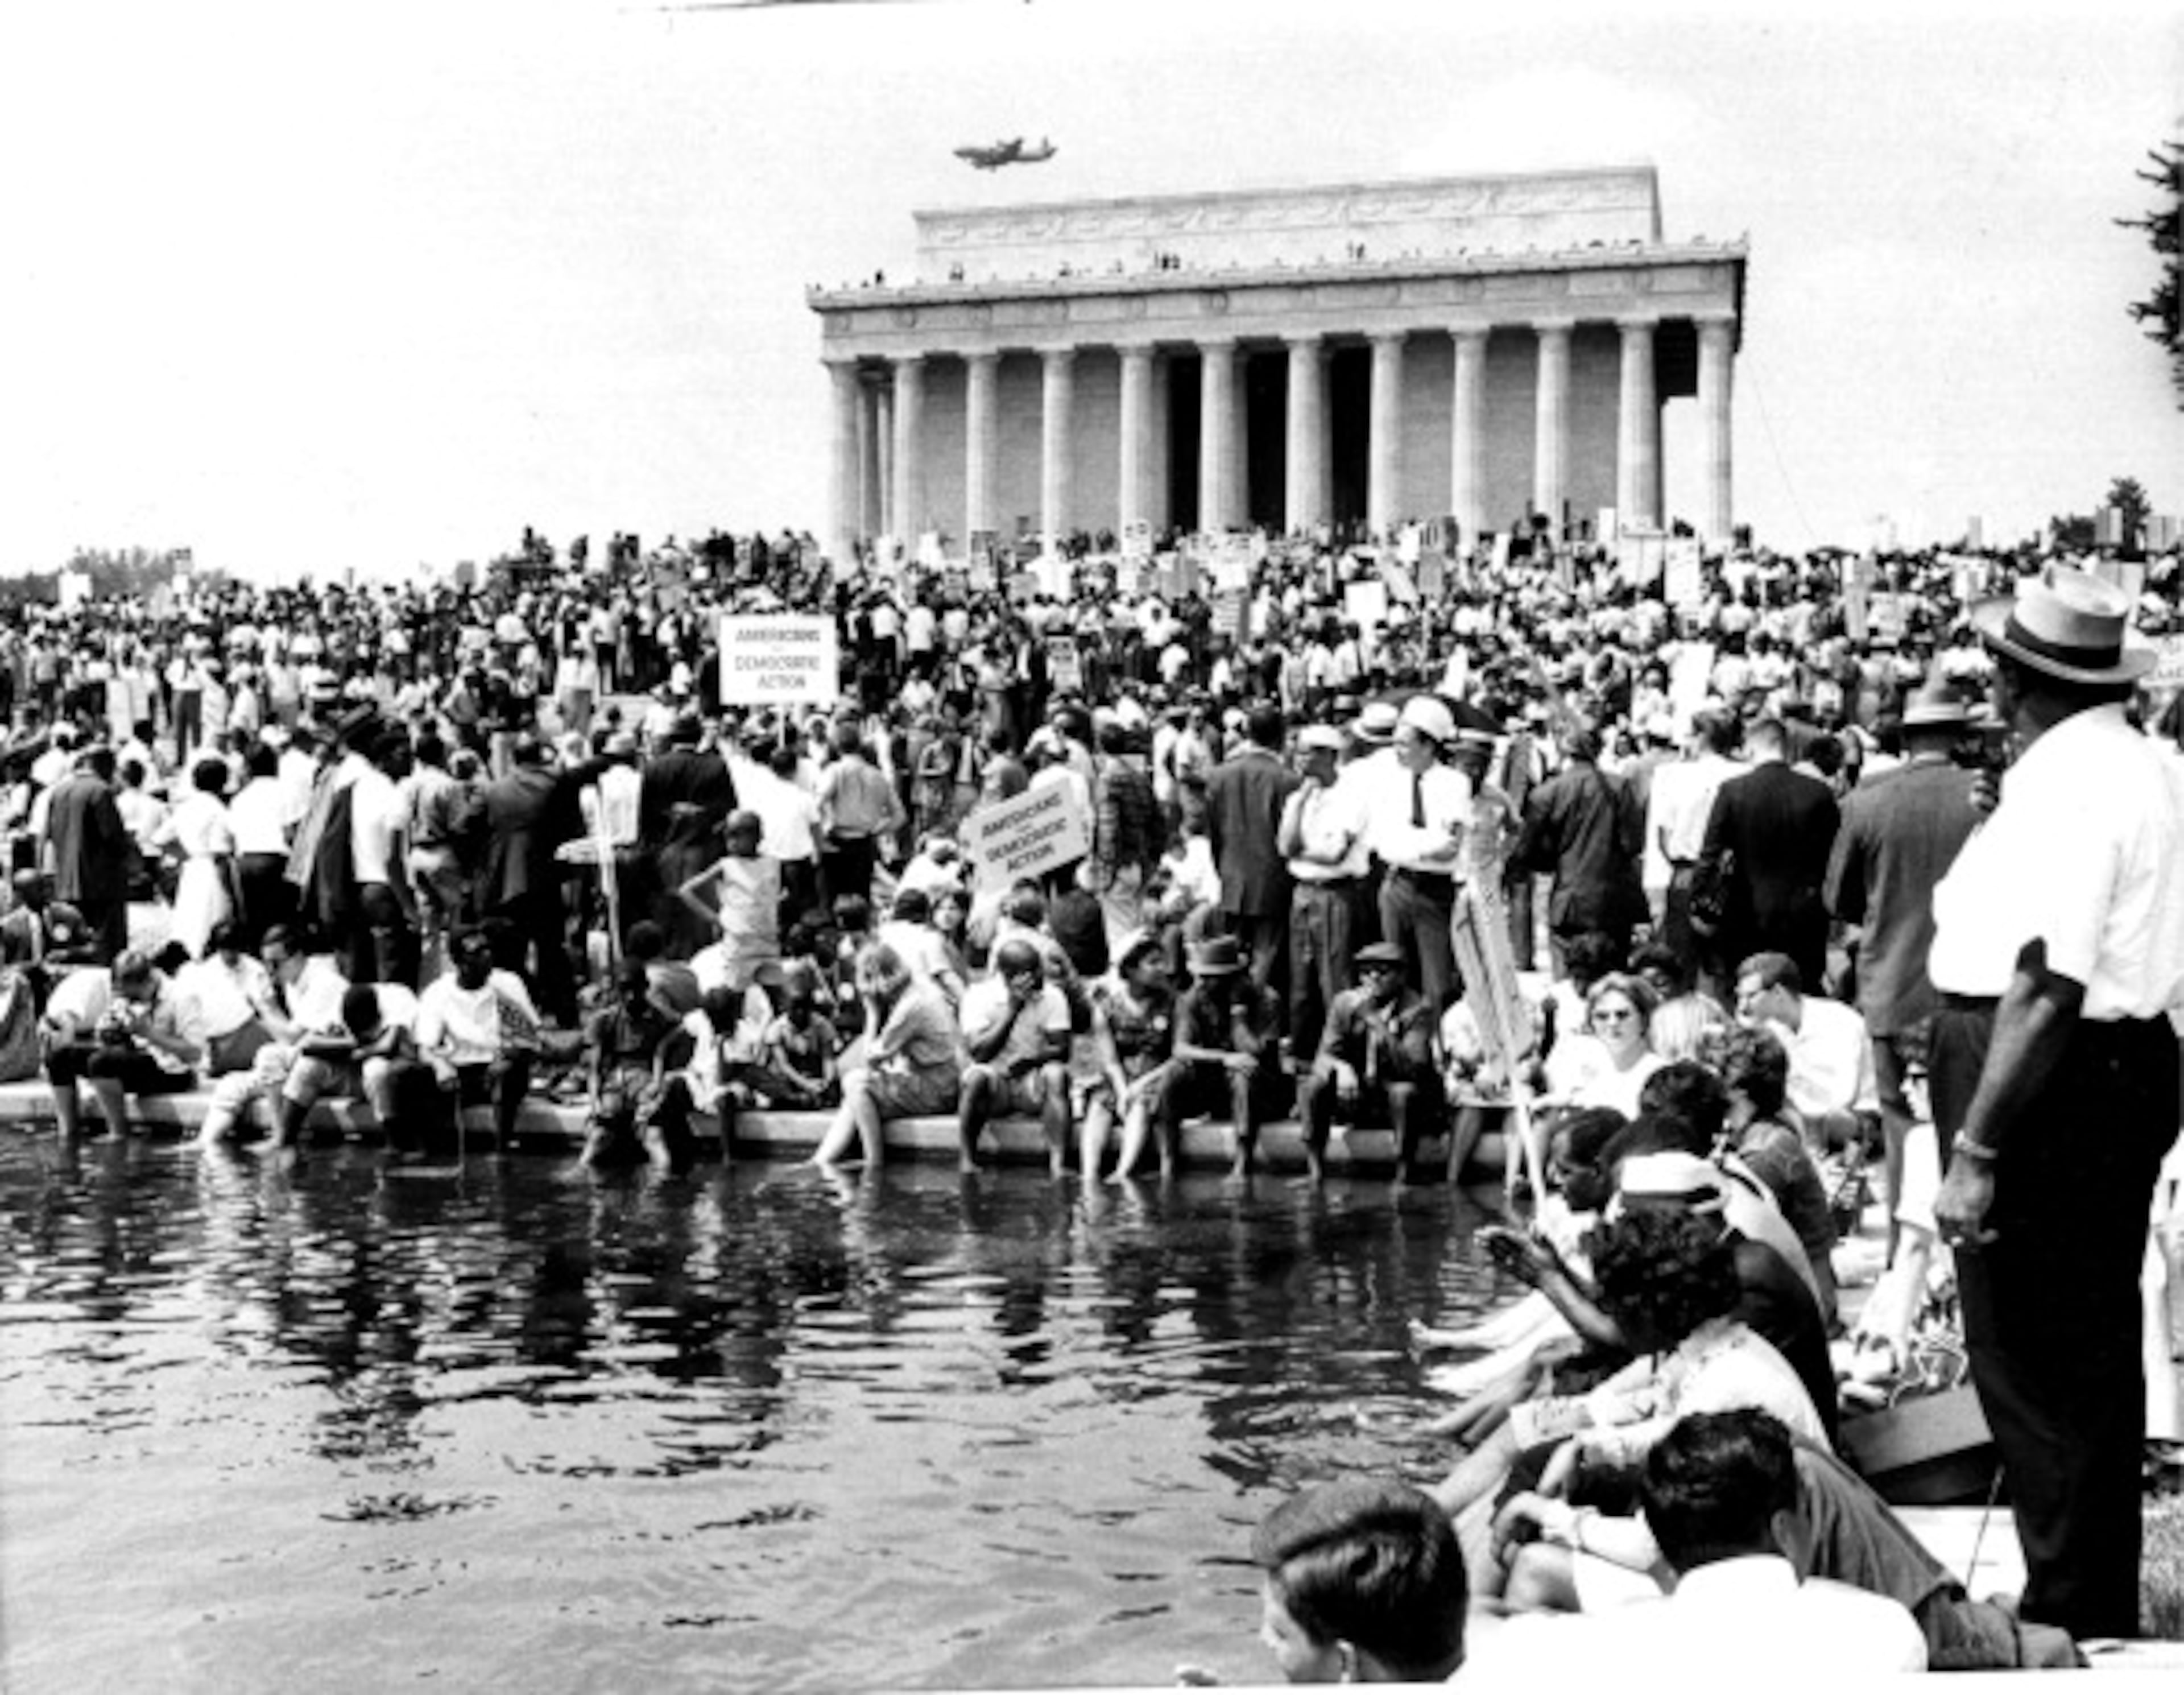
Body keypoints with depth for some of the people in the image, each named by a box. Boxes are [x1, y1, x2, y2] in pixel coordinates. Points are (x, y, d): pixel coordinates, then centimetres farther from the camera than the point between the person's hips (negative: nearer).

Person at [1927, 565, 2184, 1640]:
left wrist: (1976, 1150, -25)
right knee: (2096, 1355, 19)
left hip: (2052, 1081, -11)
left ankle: (2071, 1617, 10)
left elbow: (2048, 987, -26)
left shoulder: (2063, 785, -19)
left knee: (2031, 1364, 0)